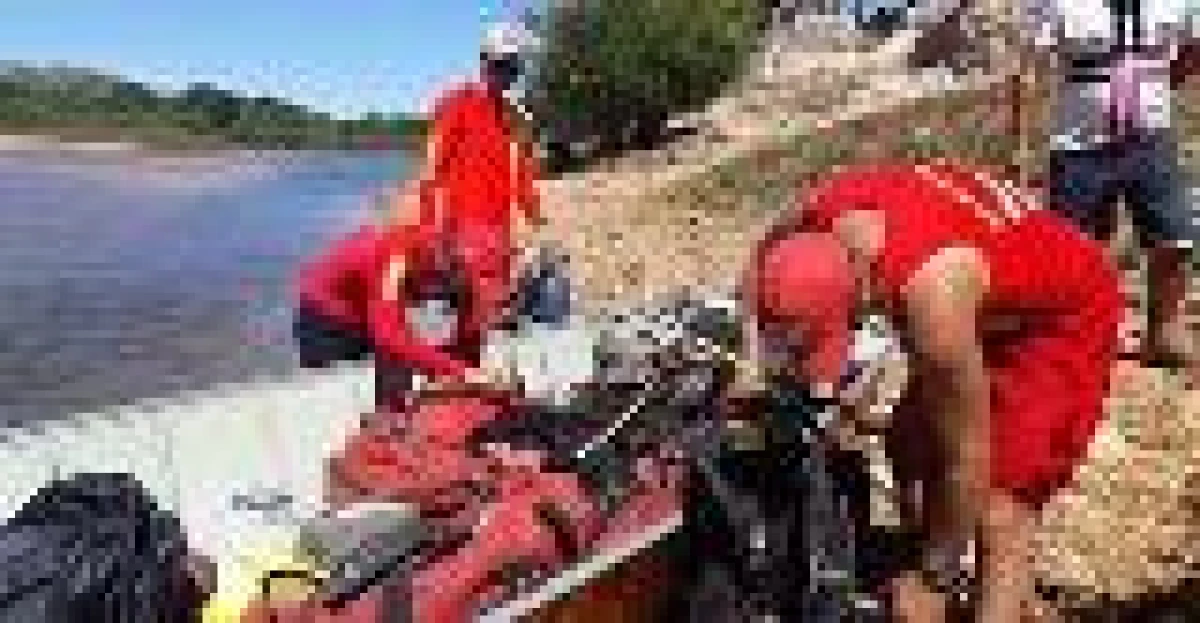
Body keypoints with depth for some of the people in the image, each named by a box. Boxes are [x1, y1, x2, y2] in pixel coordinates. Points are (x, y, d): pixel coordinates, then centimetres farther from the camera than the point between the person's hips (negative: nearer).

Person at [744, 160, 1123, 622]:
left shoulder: (932, 291, -42)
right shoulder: (809, 226, -24)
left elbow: (967, 457, -29)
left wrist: (933, 579, -17)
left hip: (1065, 311, -7)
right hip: (986, 305, 8)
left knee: (997, 515, -13)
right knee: (911, 454, 10)